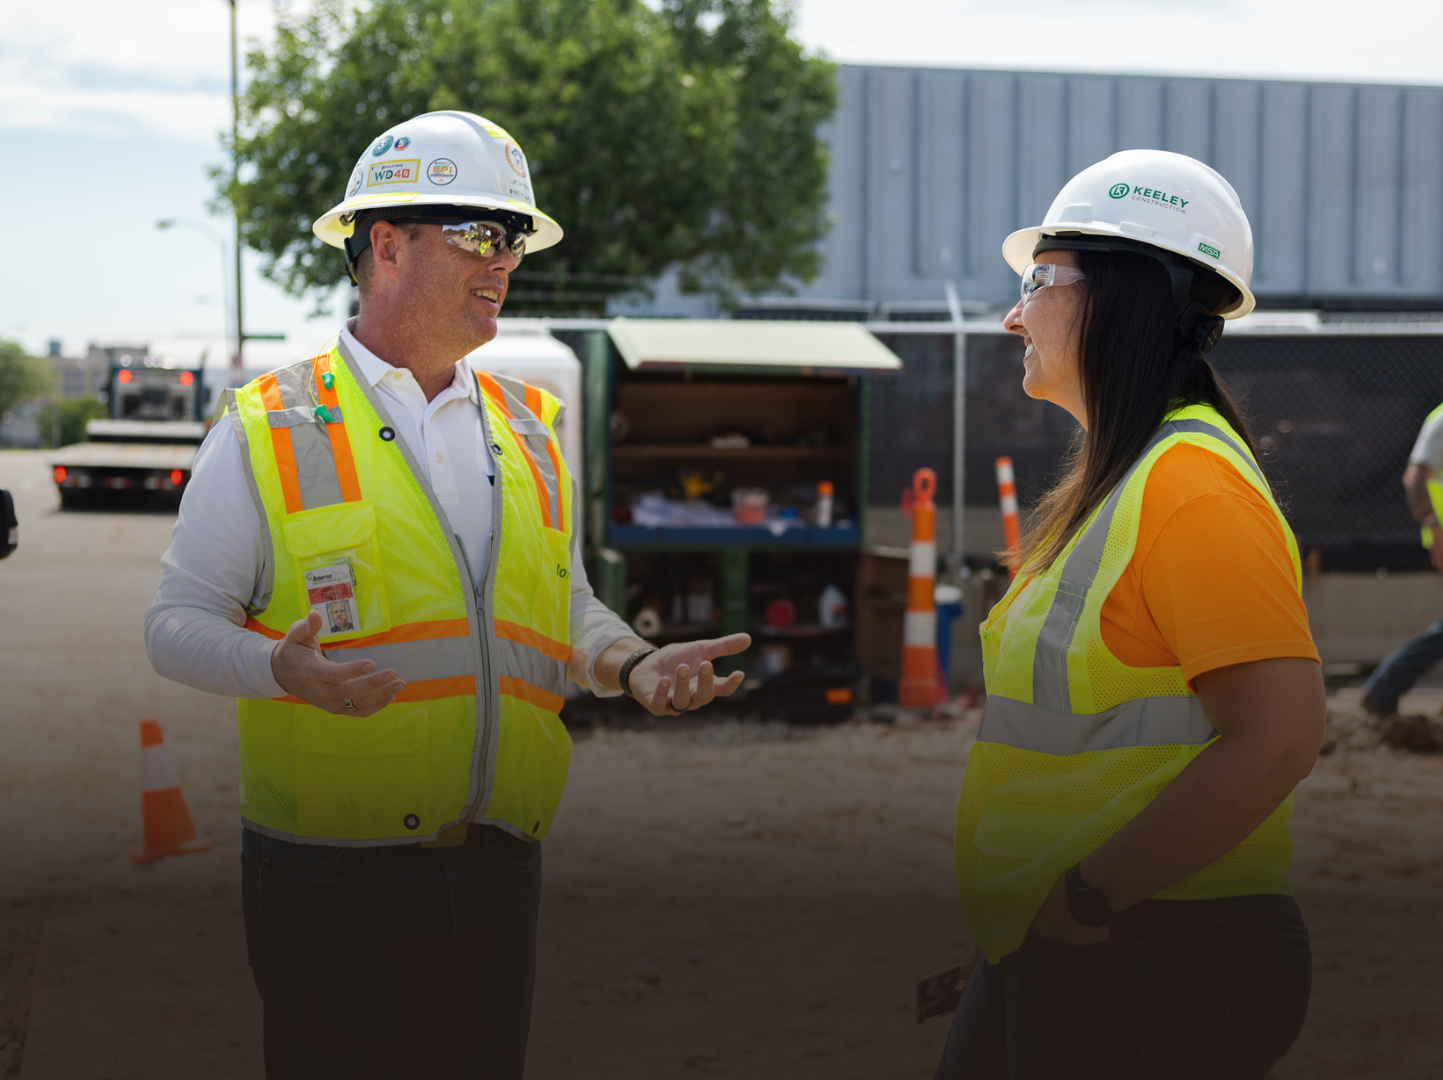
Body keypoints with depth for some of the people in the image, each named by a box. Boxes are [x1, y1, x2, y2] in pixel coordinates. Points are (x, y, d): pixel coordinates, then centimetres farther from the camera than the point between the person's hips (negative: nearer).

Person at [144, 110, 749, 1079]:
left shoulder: (529, 430, 13)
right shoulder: (269, 430, -2)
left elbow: (565, 608, 20)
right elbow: (180, 622, -3)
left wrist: (634, 665, -1)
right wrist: (285, 669, -23)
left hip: (498, 878, 5)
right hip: (333, 884, -4)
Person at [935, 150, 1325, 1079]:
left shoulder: (1190, 481, -17)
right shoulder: (1113, 483, 14)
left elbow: (1277, 736, -25)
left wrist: (1090, 897, -20)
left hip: (1155, 965, -9)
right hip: (1051, 950, 9)